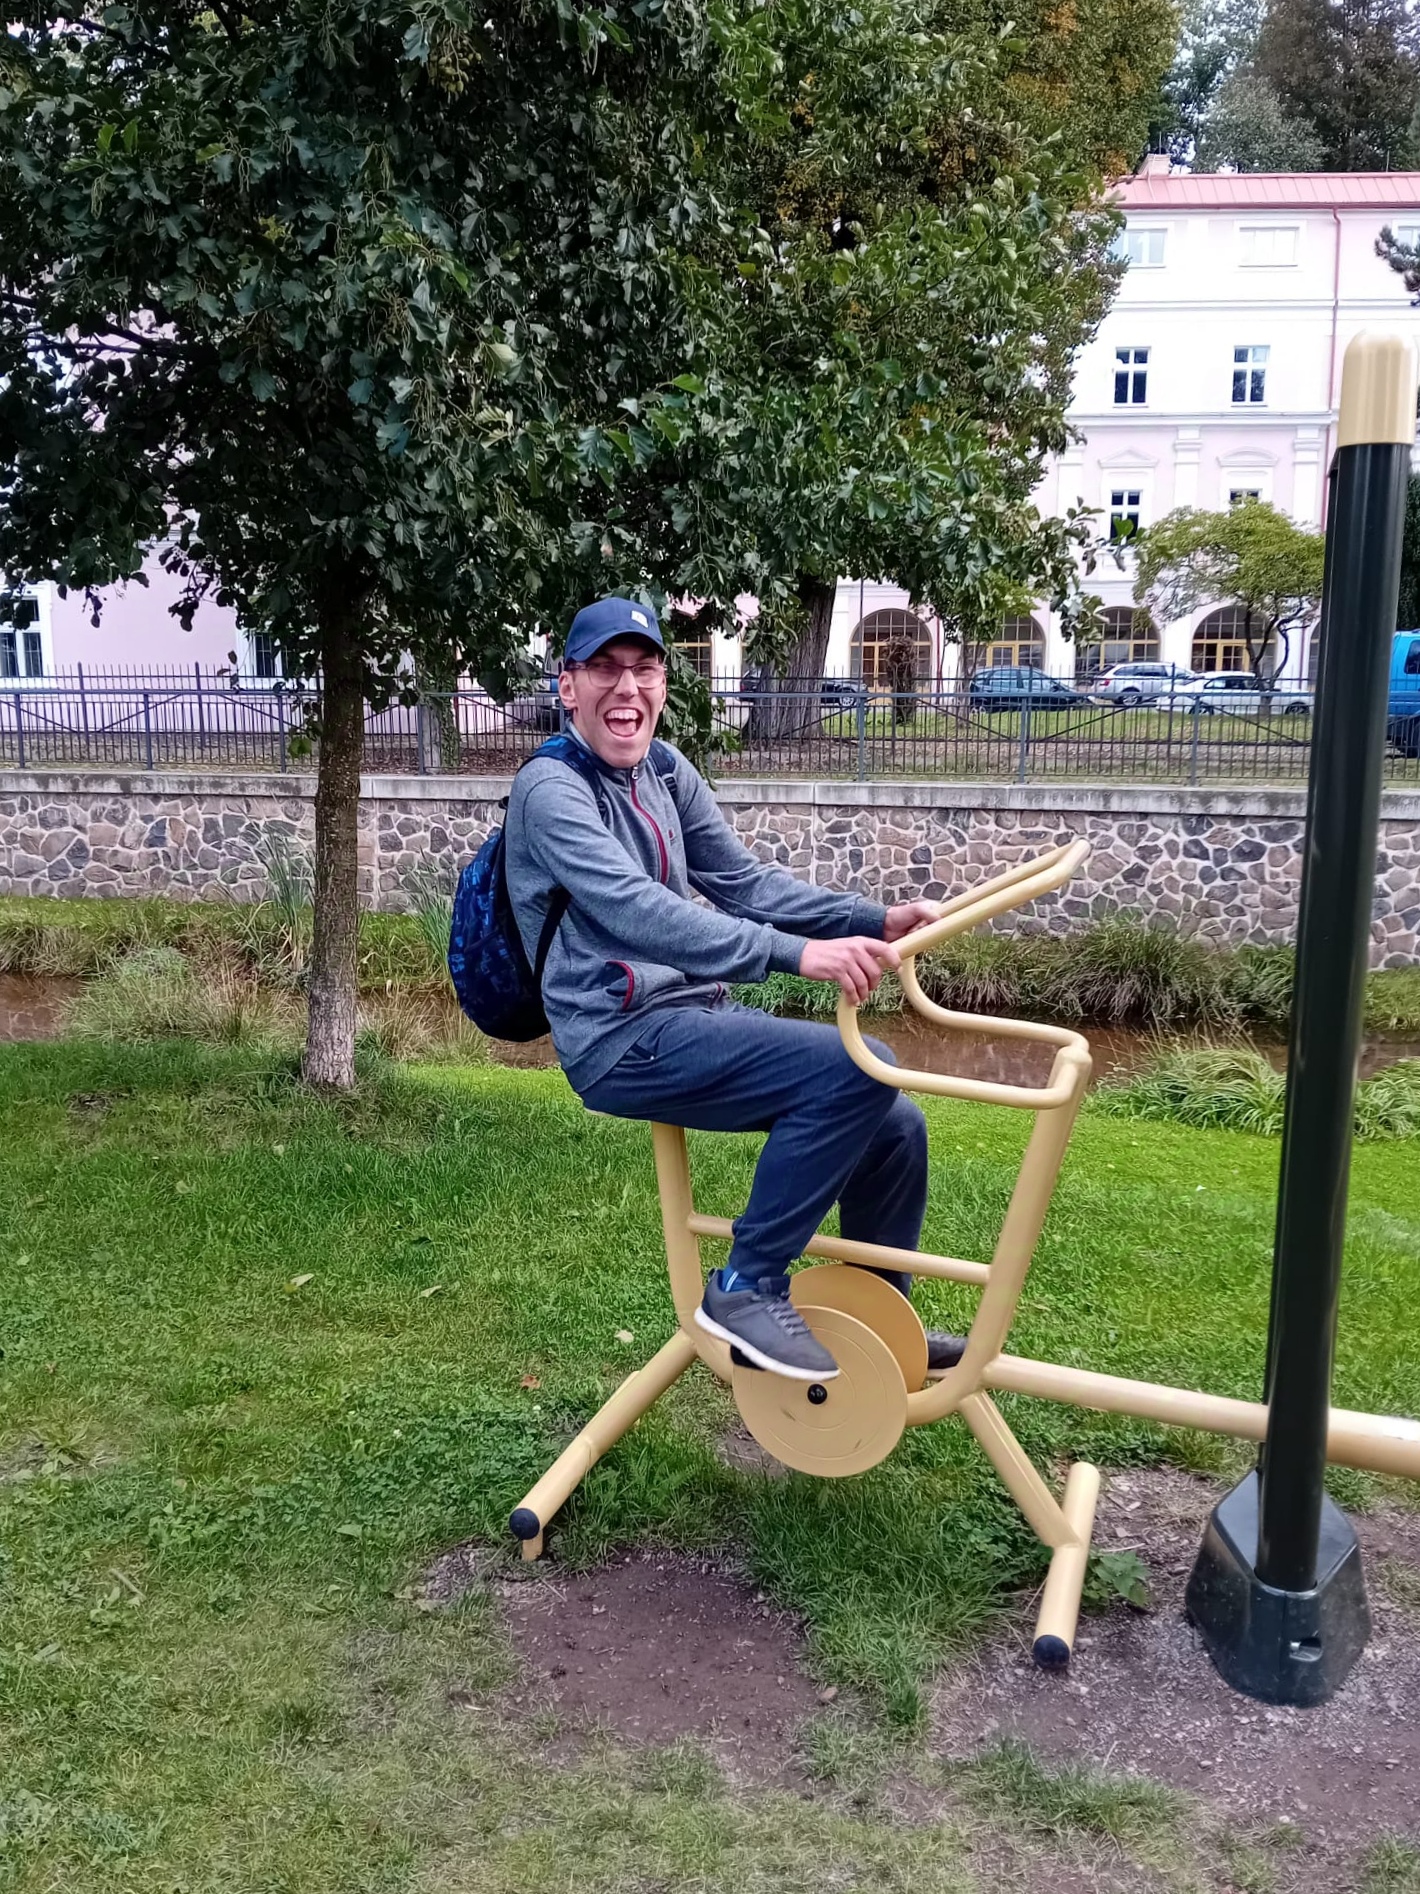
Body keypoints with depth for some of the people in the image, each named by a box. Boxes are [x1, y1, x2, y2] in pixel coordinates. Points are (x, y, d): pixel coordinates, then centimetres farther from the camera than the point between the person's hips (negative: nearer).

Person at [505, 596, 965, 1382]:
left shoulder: (666, 773, 13)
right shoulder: (552, 788, -13)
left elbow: (742, 881, 13)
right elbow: (638, 910, -27)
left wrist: (875, 920, -1)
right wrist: (796, 954, -38)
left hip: (695, 1011, 8)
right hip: (622, 1042, -8)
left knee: (895, 1125, 3)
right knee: (857, 1070, -24)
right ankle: (746, 1287, -10)